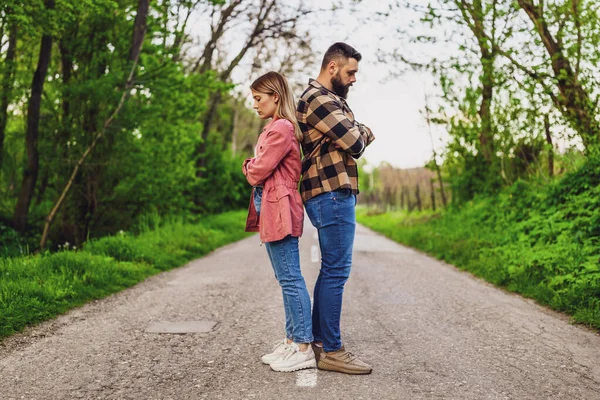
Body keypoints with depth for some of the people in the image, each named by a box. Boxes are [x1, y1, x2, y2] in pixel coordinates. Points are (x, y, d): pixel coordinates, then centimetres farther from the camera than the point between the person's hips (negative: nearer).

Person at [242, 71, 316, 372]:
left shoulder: (281, 128, -13)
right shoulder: (275, 128, 18)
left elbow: (257, 173, -14)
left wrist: (247, 165, 5)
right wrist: (253, 168, 1)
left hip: (280, 211, -10)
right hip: (271, 211, 10)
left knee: (290, 279, -6)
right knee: (286, 279, 13)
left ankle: (304, 348, 1)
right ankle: (292, 340, 21)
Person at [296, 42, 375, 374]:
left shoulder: (328, 99, 23)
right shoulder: (318, 99, -12)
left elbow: (354, 138, 20)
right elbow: (355, 143, -14)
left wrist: (360, 133, -1)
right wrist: (363, 133, 6)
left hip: (334, 194, 11)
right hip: (332, 194, -11)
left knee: (331, 270, 14)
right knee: (336, 271, -7)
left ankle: (317, 339, 23)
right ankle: (331, 351, 0)